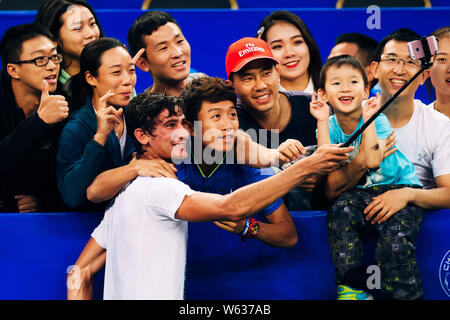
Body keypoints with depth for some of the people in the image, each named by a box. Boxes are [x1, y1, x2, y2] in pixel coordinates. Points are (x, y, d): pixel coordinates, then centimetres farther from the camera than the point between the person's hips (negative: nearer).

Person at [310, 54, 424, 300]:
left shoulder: (378, 120, -7)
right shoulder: (329, 125, 3)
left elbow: (372, 161, -24)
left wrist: (368, 118, -22)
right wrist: (322, 121, -16)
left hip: (399, 186, -3)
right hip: (358, 193, 3)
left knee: (394, 237, -29)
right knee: (339, 211, -28)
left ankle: (406, 295, -14)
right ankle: (353, 288, -20)